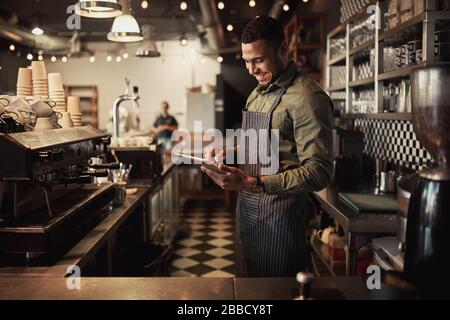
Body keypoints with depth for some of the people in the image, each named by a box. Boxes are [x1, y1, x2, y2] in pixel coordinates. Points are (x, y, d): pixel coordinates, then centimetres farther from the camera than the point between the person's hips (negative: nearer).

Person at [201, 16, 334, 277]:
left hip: (281, 215, -8)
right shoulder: (257, 94, 11)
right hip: (248, 208, 8)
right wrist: (229, 152, 2)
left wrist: (253, 183, -30)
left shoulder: (307, 97, -17)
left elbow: (319, 172, -23)